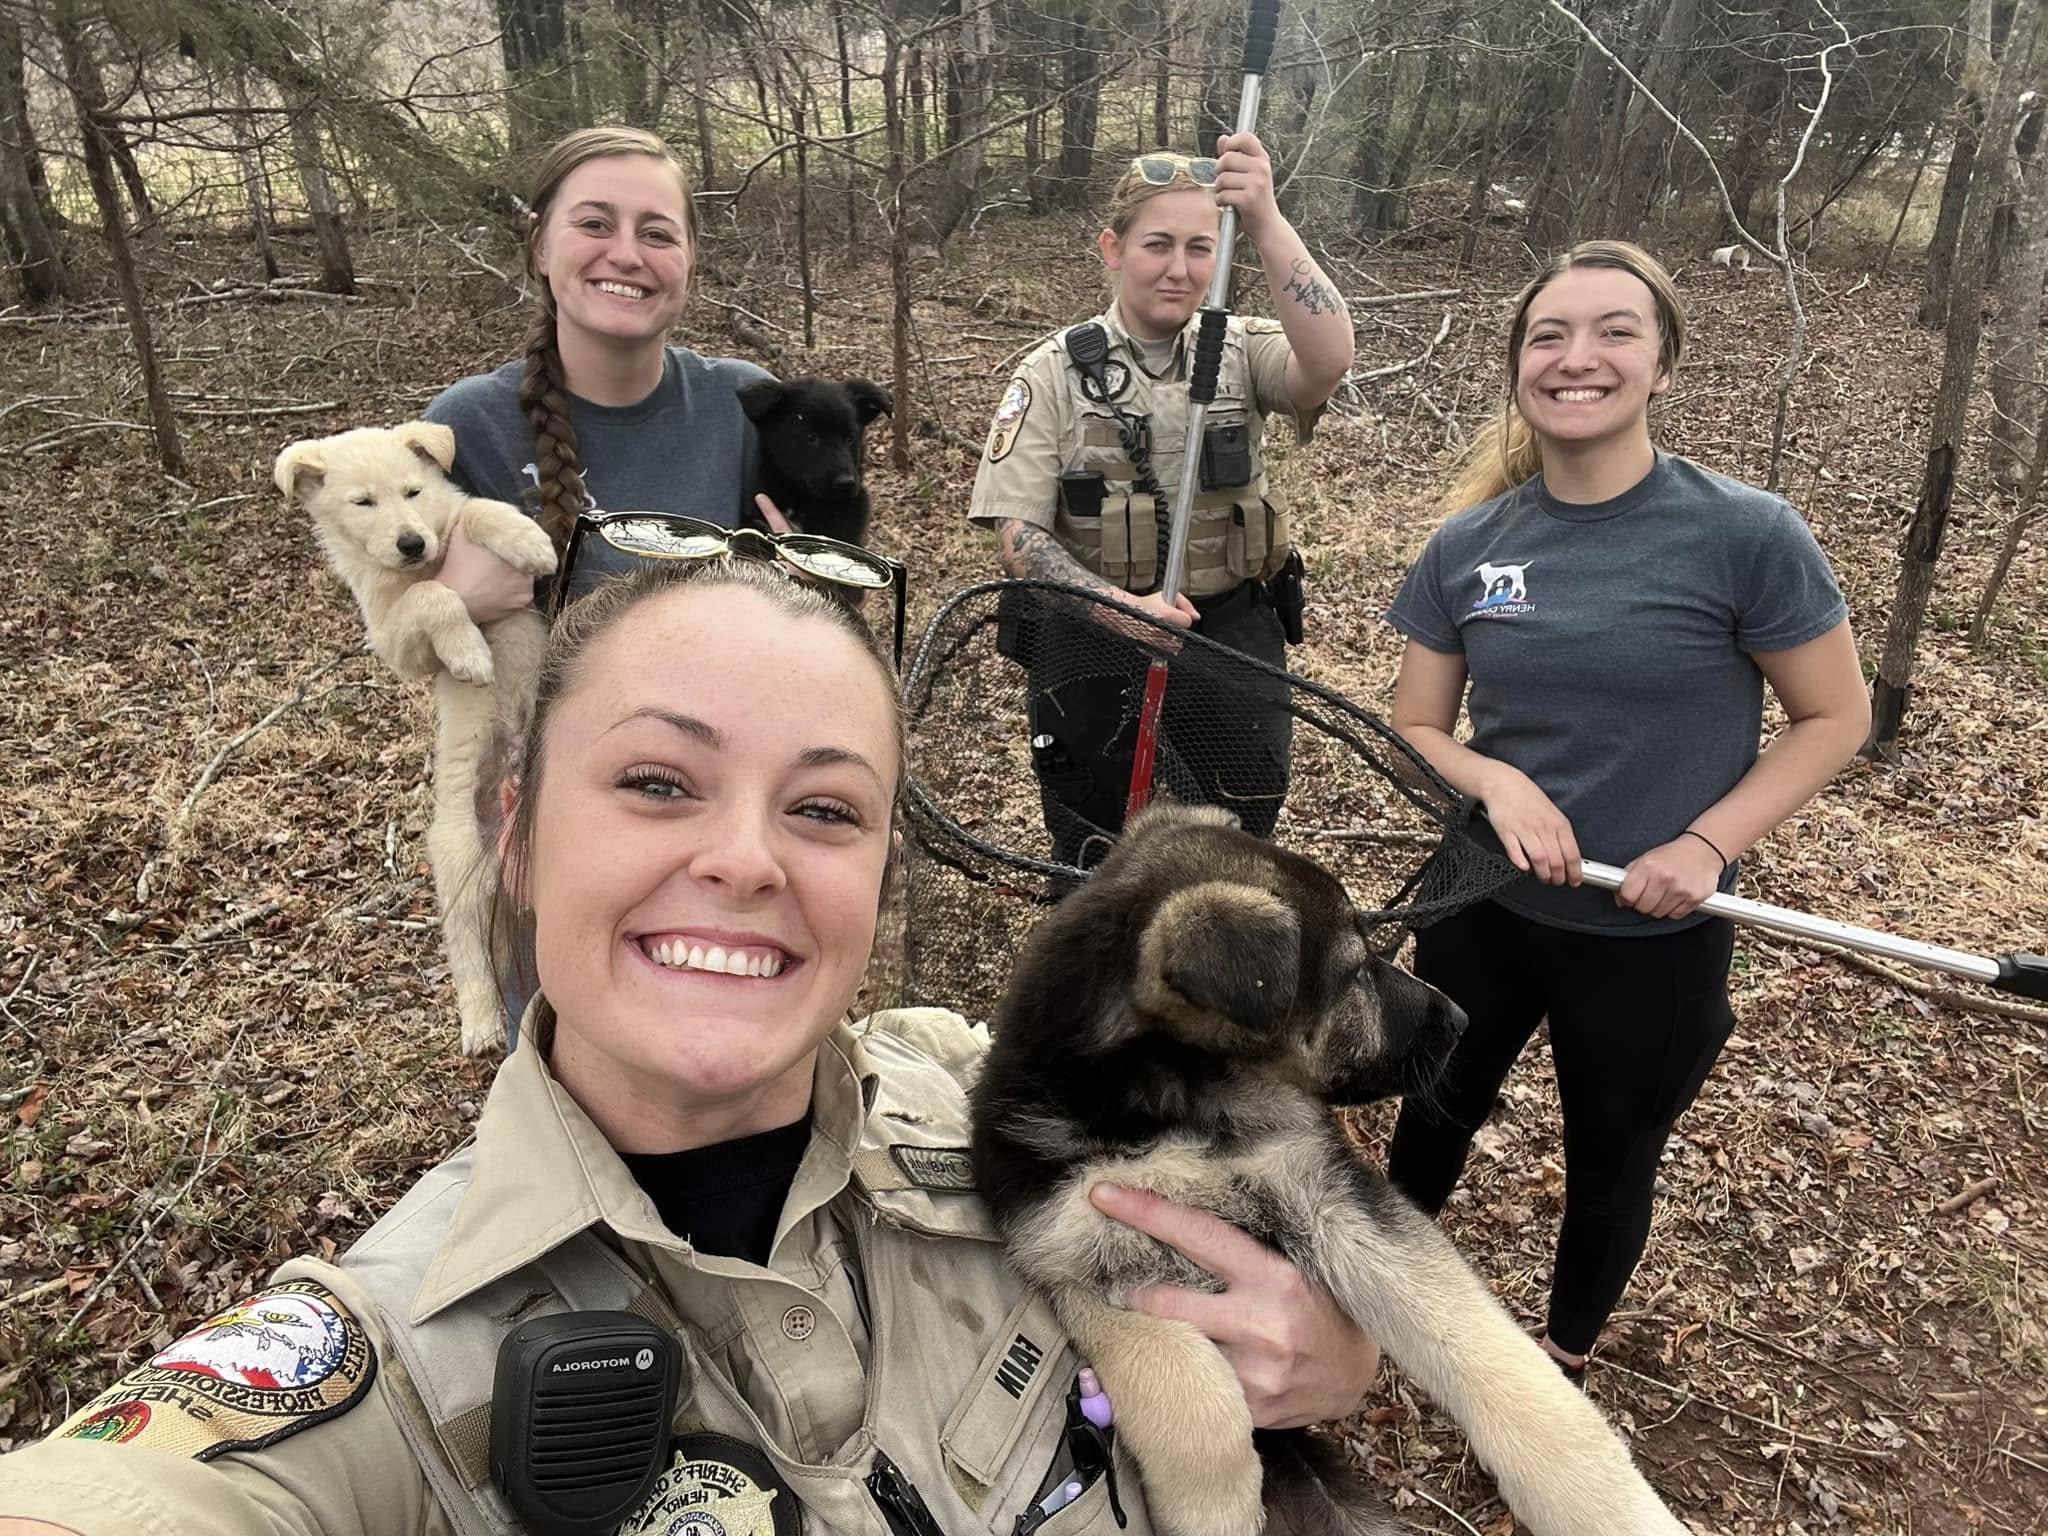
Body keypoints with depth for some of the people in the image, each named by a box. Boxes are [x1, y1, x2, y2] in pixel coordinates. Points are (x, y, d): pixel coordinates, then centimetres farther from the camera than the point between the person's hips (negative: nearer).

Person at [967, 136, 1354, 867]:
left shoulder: (1243, 351, -1)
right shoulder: (1053, 373, -5)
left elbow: (1329, 360, -24)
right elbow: (1017, 535, -11)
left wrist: (1267, 223, -35)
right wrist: (1124, 604, -26)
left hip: (1233, 644, 1)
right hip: (1093, 649, -1)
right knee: (1096, 869, 16)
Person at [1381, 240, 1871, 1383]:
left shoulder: (1746, 534, -17)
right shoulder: (1470, 546, -7)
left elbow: (1836, 717, -8)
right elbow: (1416, 729, 0)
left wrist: (1707, 842, -20)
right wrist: (1499, 783, -20)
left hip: (1652, 939, -2)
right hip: (1483, 907, 3)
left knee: (1610, 1161, 21)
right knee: (1438, 1112, 24)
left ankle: (1566, 1362, 49)